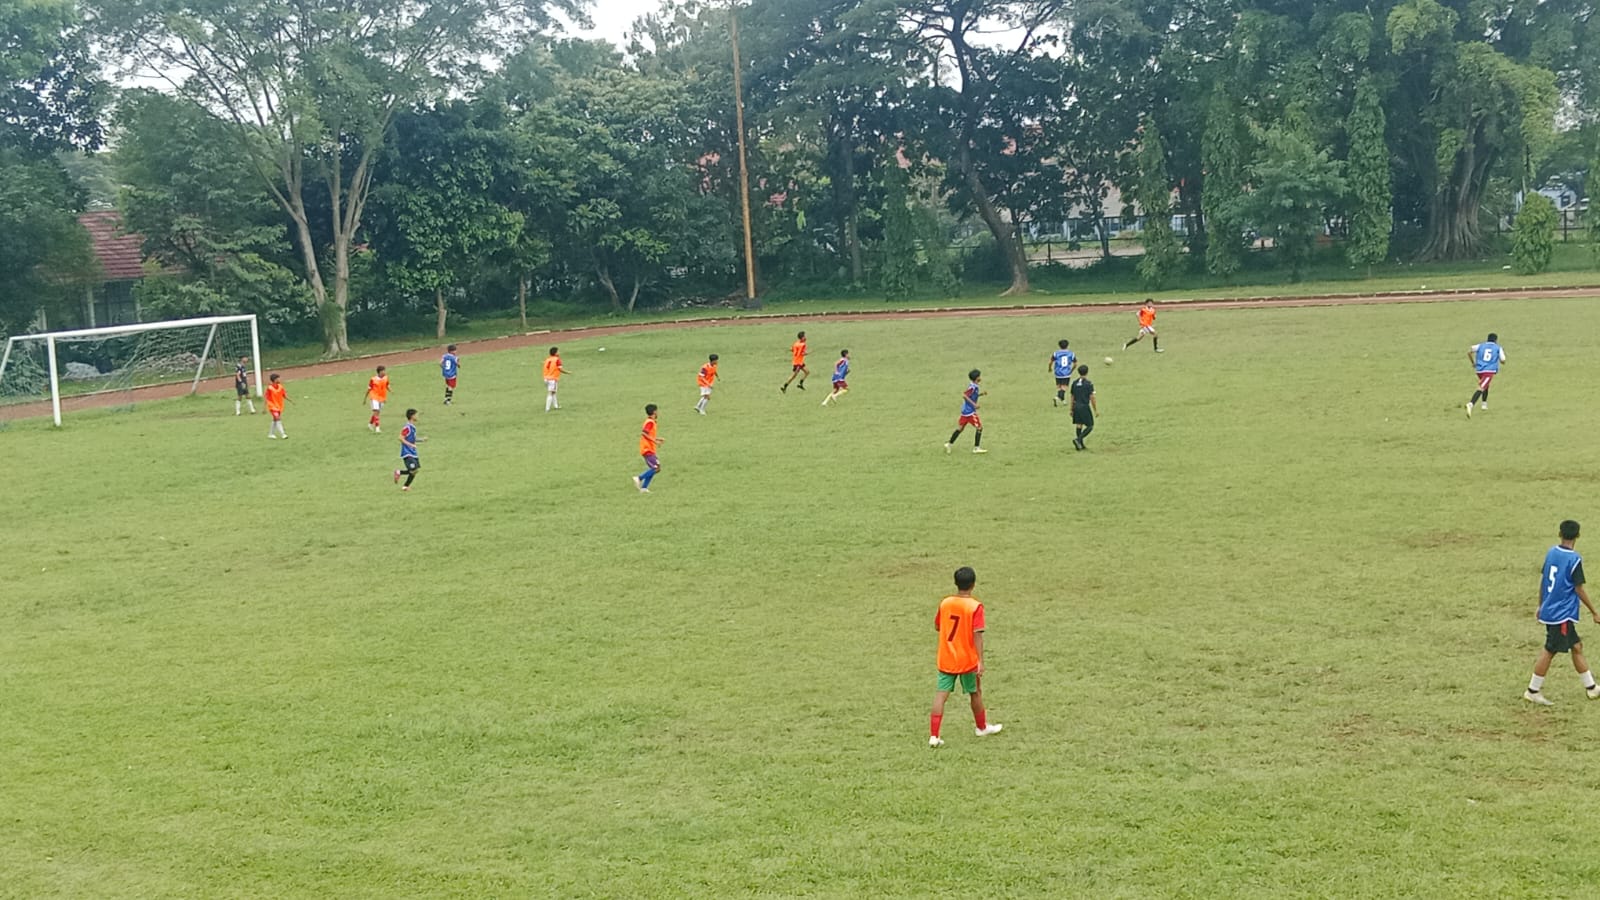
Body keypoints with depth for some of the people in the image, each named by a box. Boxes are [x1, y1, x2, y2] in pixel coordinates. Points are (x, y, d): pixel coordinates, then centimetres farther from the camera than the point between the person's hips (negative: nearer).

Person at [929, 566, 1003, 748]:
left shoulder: (945, 603, -1)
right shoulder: (975, 607, -14)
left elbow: (937, 627, 13)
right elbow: (977, 635, -19)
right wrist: (980, 661, -19)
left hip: (946, 660, 3)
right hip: (967, 660, -3)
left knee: (941, 694, 0)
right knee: (975, 693, 17)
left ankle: (933, 735, -10)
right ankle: (982, 727, 36)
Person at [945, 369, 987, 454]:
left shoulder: (973, 385, 9)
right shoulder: (973, 387, -19)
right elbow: (964, 395, -26)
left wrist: (981, 394, 11)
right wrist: (974, 404, -27)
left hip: (965, 411, 9)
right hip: (970, 412, -9)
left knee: (960, 428, 15)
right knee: (979, 427, -2)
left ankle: (949, 444, 16)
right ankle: (976, 448, 1)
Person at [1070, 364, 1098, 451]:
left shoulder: (1074, 383, 6)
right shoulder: (1089, 383, -11)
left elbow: (1072, 397, 11)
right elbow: (1092, 398, -11)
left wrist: (1072, 410, 19)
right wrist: (1096, 410, -3)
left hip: (1076, 407, 6)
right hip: (1085, 407, -6)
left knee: (1079, 425, 12)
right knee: (1090, 426, 3)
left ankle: (1080, 444, 14)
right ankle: (1078, 439, -14)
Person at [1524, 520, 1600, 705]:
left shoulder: (1551, 553, 4)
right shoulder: (1575, 560, -16)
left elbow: (1542, 580, 10)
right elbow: (1579, 590, -13)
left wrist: (1541, 605, 21)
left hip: (1549, 611, 8)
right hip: (1562, 614, -8)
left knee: (1576, 646, 16)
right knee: (1549, 651, -1)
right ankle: (1532, 691, 4)